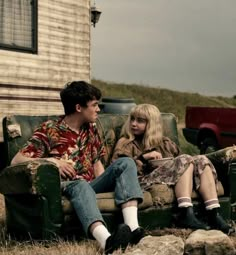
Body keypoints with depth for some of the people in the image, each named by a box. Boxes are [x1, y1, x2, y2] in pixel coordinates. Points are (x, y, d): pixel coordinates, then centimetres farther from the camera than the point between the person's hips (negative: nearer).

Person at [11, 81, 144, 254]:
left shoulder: (91, 129, 16)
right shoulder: (49, 129, -1)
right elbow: (16, 161, -6)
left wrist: (106, 183, -1)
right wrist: (51, 160, -21)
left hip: (91, 184, 5)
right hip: (65, 186, -5)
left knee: (125, 163, -18)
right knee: (80, 185, -40)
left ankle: (132, 227, -39)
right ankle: (107, 239, -69)